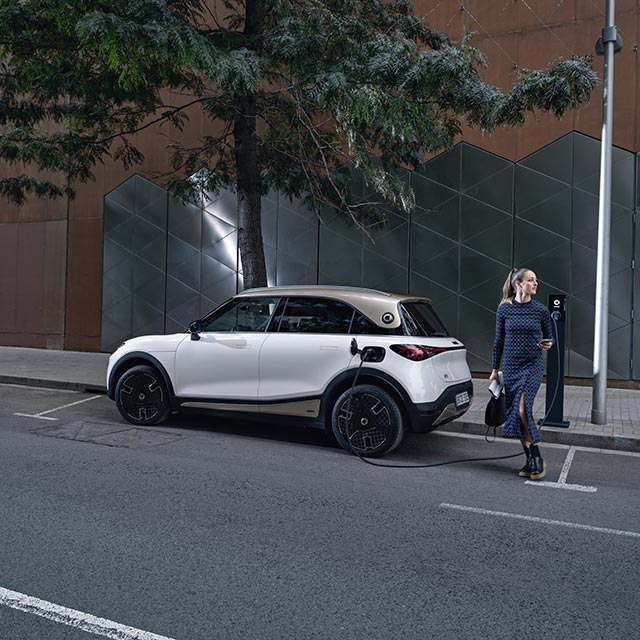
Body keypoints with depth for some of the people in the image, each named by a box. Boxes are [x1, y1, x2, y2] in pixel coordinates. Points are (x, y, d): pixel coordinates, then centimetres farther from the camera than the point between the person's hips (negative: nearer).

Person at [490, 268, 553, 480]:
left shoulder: (541, 310, -1)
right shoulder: (504, 309, 1)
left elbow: (549, 336, 11)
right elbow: (499, 340, 7)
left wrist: (548, 344, -13)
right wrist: (495, 369, 9)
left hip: (533, 365, -2)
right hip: (511, 366, 2)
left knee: (522, 408, -19)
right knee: (515, 413, 4)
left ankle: (537, 459, -6)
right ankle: (531, 461, 16)